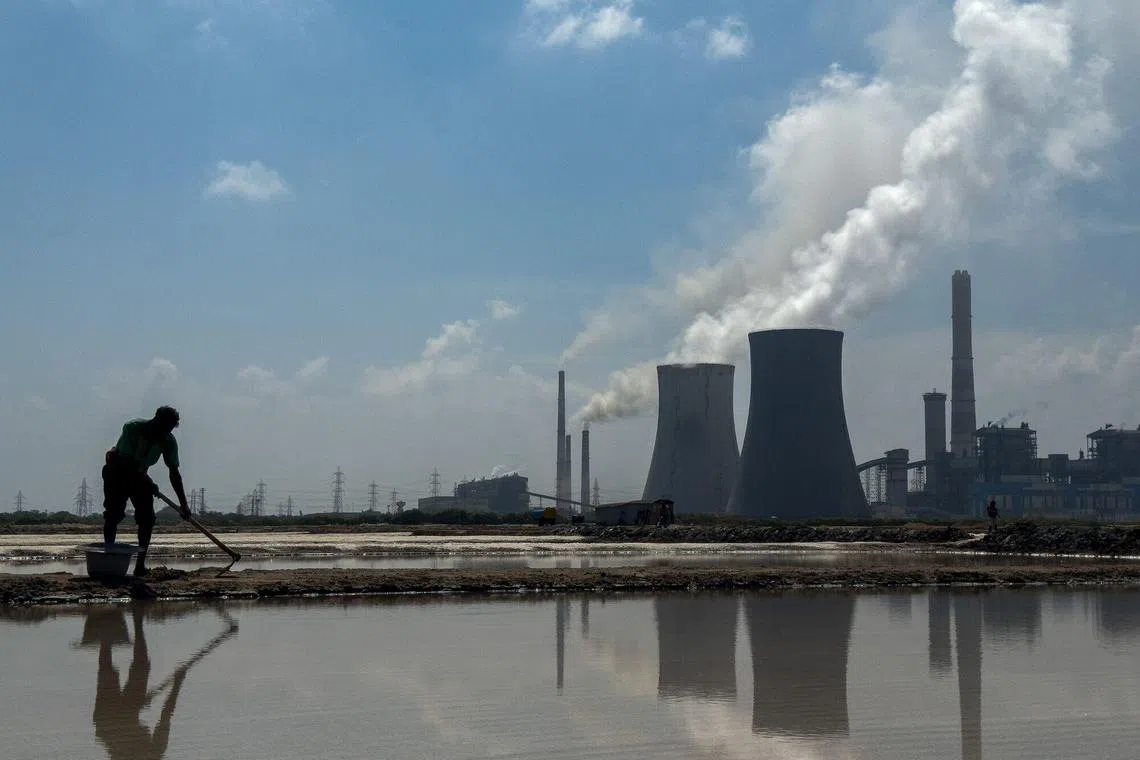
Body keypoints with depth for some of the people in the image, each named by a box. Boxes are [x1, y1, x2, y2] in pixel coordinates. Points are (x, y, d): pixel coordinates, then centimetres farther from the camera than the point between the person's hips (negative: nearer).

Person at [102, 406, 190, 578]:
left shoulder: (168, 441, -19)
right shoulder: (132, 428, -31)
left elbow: (174, 473, -13)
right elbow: (128, 462, -29)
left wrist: (183, 503, -15)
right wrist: (148, 484, -31)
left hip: (139, 475, 4)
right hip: (116, 472, -3)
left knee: (147, 518, -10)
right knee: (113, 514, -14)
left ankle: (140, 563, -7)